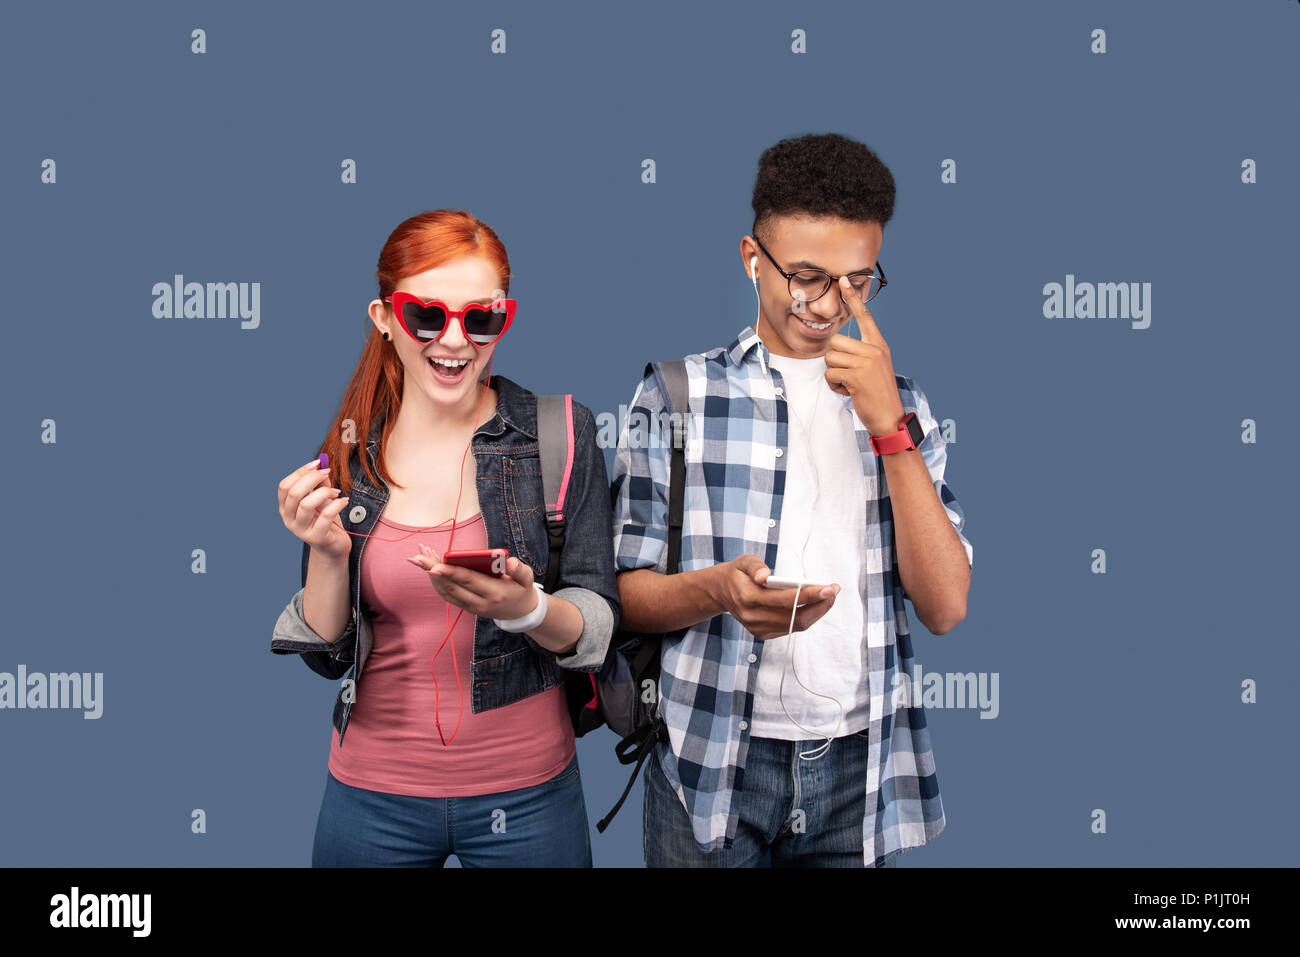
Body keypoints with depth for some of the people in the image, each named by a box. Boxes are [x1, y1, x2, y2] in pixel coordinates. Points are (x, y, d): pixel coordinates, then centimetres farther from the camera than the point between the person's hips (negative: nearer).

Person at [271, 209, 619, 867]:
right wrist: (328, 556, -17)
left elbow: (599, 632, -7)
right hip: (374, 794, 1)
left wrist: (525, 608, -27)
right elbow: (325, 654, 0)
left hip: (525, 789, -1)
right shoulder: (346, 454, -3)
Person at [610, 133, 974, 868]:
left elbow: (945, 607, -3)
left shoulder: (899, 404, 8)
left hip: (858, 764, 2)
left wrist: (888, 427, -11)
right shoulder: (678, 398, 1)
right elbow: (628, 595, -1)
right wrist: (720, 589, -21)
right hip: (713, 763, -2)